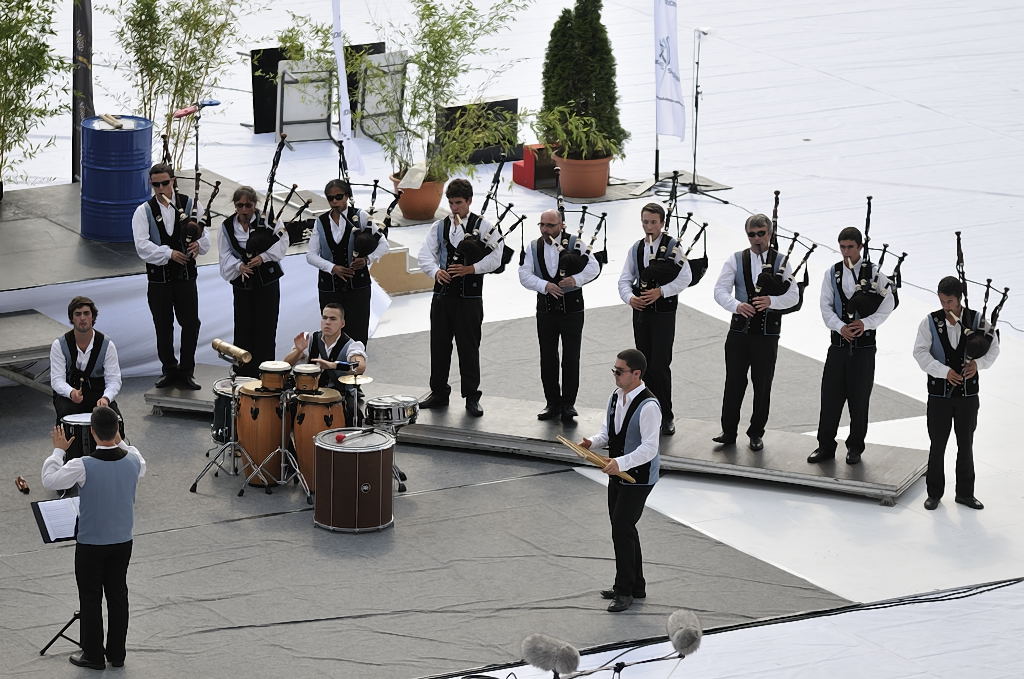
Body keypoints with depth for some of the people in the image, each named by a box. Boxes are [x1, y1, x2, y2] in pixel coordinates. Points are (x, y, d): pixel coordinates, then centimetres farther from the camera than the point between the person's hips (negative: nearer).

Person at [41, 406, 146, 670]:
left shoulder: (83, 466, -26)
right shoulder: (132, 460, -12)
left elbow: (50, 480, -12)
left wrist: (58, 450, 0)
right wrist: (120, 442, 21)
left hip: (91, 545, -4)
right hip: (123, 542, 4)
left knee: (90, 599, 10)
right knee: (118, 595, 15)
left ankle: (93, 655, 18)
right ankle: (117, 653, 24)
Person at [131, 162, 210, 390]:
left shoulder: (190, 205, 3)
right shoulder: (144, 212, -1)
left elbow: (205, 239, 2)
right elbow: (142, 246, -13)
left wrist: (197, 245, -22)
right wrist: (169, 254, -24)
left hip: (186, 277, 0)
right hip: (158, 278, 0)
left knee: (191, 324, -2)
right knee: (163, 328, 8)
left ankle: (186, 371, 10)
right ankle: (169, 370, 22)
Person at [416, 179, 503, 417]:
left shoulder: (483, 226, 0)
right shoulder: (439, 226, 10)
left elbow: (495, 257, -8)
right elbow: (425, 254, 2)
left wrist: (471, 269, -19)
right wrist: (435, 271, -17)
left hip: (469, 297, -4)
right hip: (442, 293, 4)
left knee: (469, 348, 0)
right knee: (439, 345, 8)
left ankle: (471, 397, 8)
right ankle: (438, 393, 20)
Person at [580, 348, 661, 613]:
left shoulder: (648, 407, -23)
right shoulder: (616, 396, 3)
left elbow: (649, 448, -25)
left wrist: (621, 463, -34)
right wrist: (594, 442, -5)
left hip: (639, 476, -9)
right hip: (618, 472, 9)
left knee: (622, 528, -10)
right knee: (622, 528, 16)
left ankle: (624, 591, 2)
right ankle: (635, 586, 31)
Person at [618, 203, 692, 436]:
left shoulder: (673, 246, -5)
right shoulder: (636, 248, 10)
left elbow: (685, 277, -12)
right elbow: (625, 279, 8)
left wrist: (660, 291, -22)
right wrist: (630, 298, -12)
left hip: (663, 313, -5)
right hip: (641, 311, 5)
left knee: (660, 366, -9)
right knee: (645, 365, 9)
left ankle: (666, 416, -1)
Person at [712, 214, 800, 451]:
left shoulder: (782, 261, 3)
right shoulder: (736, 260, 5)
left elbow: (793, 295, -4)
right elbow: (720, 290, -4)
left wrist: (771, 300, -24)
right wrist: (736, 305, -24)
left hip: (767, 333, -1)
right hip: (740, 329, 1)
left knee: (762, 385, 5)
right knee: (734, 382, 3)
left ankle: (756, 433, 17)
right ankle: (729, 432, 12)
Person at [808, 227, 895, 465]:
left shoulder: (873, 273, 0)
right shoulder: (832, 273, 6)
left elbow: (889, 303, -5)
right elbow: (826, 306, 0)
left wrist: (866, 323, -17)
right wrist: (840, 326, -17)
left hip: (864, 344, -2)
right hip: (839, 341, 2)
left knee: (859, 398, 3)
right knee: (830, 395, 0)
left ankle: (855, 447, 13)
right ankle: (825, 446, 9)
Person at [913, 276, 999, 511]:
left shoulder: (976, 320, -2)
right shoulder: (930, 322, -5)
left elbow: (993, 347, 4)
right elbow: (920, 352, -11)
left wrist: (978, 362, -16)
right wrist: (945, 371, -22)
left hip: (968, 394, 1)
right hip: (939, 393, -1)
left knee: (966, 445, 10)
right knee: (937, 445, 5)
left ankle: (965, 493, 21)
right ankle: (934, 493, 16)